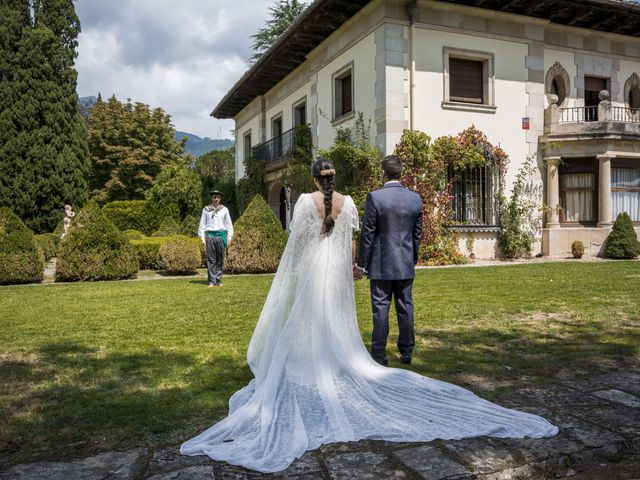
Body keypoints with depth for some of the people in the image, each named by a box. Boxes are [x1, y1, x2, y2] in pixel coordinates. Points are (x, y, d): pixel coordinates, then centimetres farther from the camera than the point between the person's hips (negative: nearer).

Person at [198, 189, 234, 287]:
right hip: (210, 235, 0)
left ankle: (218, 280, 9)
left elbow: (229, 224, 10)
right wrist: (202, 237, 4)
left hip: (221, 235, 1)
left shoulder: (224, 209, 9)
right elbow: (202, 224, 11)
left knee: (220, 259, 2)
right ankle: (212, 281, 0)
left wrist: (229, 237, 4)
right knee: (211, 259, -2)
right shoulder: (206, 209, 8)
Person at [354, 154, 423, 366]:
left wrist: (361, 264, -3)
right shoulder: (415, 198, 2)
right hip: (406, 265, 4)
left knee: (380, 309, 2)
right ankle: (406, 352, 21)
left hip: (381, 265, -4)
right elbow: (417, 234, 9)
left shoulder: (374, 197, -11)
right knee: (405, 308, 12)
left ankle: (379, 355, 8)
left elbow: (367, 234, -10)